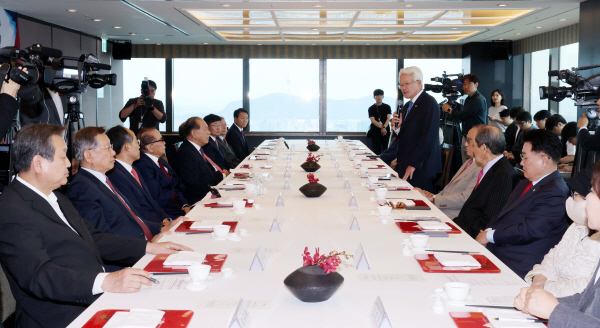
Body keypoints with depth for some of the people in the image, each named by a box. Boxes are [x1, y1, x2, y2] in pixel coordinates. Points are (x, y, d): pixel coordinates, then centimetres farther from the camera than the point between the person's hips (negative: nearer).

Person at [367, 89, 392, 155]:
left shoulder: (387, 107, 9)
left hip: (385, 131, 1)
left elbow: (388, 118, -1)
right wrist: (382, 127, -17)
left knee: (386, 149, -3)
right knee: (377, 151, -6)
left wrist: (384, 127, -18)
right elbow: (373, 120, -4)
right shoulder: (371, 108, 7)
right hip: (375, 131, -1)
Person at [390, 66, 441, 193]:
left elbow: (428, 137, -18)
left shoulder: (429, 103, -11)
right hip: (405, 168, 8)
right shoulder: (407, 106, 17)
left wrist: (413, 165, -19)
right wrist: (397, 126, -3)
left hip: (420, 168, -8)